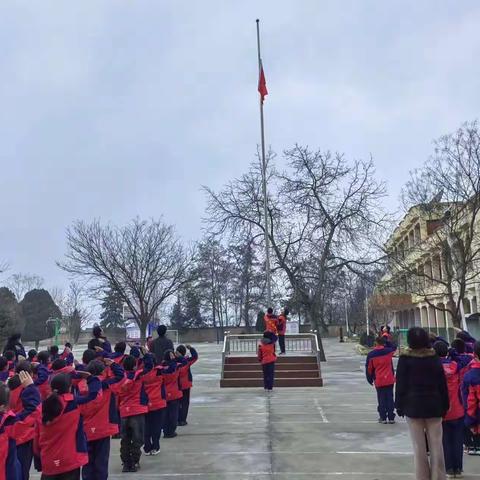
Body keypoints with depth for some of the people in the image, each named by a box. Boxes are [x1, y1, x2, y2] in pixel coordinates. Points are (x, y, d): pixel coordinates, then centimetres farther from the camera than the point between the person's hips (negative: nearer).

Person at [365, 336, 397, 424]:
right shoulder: (388, 351, -5)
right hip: (390, 380, 1)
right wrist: (386, 342, 16)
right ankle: (391, 418, 10)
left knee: (381, 399, 7)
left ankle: (383, 418, 8)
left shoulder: (371, 355, -8)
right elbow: (394, 346, 19)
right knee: (390, 398, 8)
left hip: (379, 381, -1)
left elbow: (369, 369, 0)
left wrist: (370, 379, 13)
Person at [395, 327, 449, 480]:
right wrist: (445, 406, 11)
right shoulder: (435, 358, 2)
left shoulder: (405, 359, -7)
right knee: (436, 445, 7)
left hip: (413, 406, -2)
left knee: (419, 446, 4)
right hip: (433, 406, 3)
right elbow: (443, 384, 5)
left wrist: (399, 405, 1)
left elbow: (401, 384, -6)